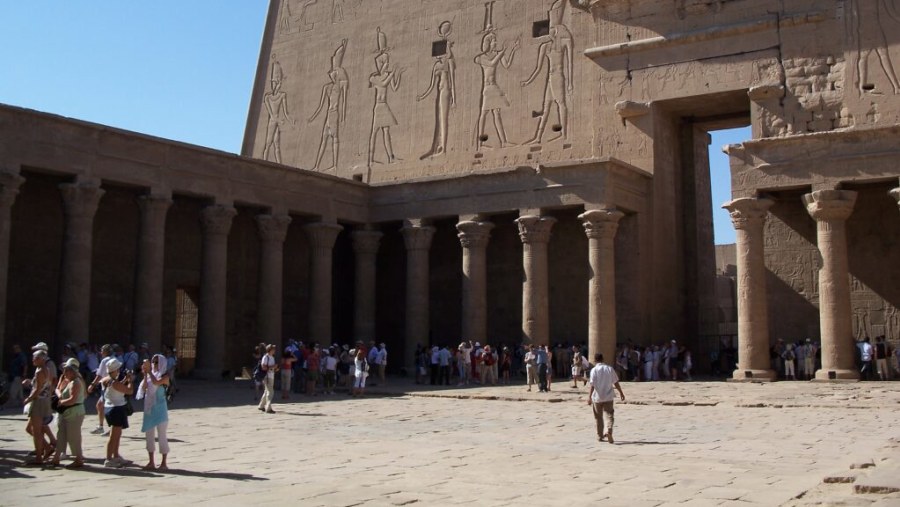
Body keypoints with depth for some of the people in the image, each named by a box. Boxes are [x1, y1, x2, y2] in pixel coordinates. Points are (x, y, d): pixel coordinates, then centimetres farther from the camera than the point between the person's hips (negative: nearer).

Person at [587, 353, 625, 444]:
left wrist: (589, 396, -17)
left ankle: (600, 436, 21)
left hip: (597, 397, -1)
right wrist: (621, 393, 15)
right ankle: (609, 430, -24)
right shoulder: (610, 369, 2)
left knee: (598, 417, 12)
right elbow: (616, 383, 5)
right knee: (609, 415, 2)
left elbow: (592, 385, -16)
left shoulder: (594, 370, -8)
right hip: (608, 397, 1)